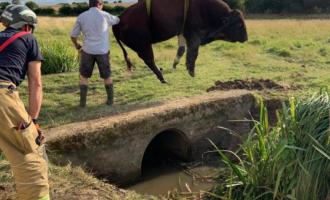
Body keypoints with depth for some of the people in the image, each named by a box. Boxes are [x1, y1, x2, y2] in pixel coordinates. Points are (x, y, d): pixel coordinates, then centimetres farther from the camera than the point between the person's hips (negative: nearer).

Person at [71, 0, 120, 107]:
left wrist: (77, 45, 26)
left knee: (84, 76, 14)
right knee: (107, 76, 17)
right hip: (103, 51, 0)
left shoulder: (81, 17, 1)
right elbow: (117, 20, 20)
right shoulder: (104, 15, -1)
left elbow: (73, 36, 6)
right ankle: (110, 99, 19)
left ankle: (83, 101, 7)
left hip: (88, 51, 0)